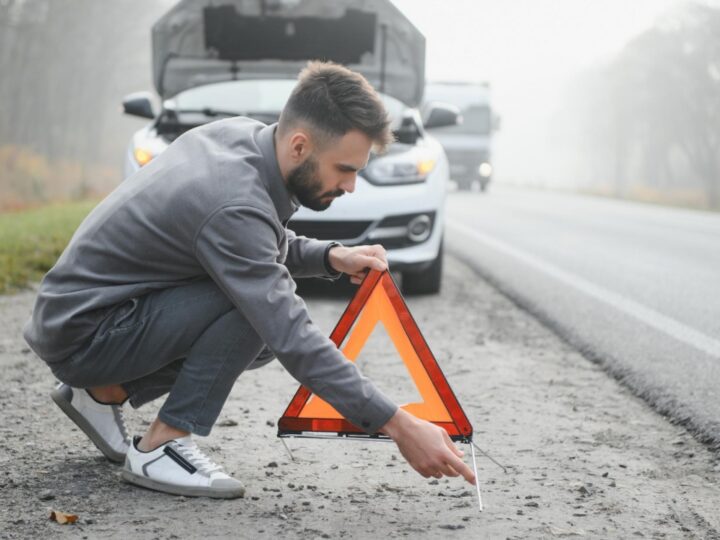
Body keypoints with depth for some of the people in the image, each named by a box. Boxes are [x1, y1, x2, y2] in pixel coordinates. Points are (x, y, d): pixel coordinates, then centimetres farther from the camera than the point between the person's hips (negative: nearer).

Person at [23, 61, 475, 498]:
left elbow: (267, 250, 14)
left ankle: (105, 393, 14)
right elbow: (295, 342, -32)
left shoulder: (241, 134, -3)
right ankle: (161, 447, -13)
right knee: (261, 310, -23)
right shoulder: (234, 206, -30)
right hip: (79, 334, -10)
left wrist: (331, 257, -6)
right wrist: (399, 426, -32)